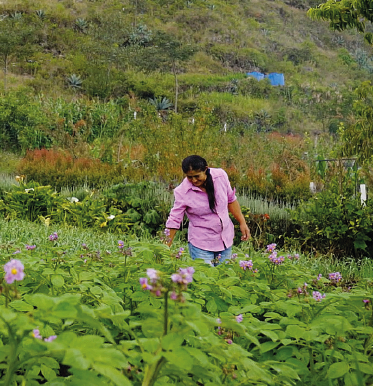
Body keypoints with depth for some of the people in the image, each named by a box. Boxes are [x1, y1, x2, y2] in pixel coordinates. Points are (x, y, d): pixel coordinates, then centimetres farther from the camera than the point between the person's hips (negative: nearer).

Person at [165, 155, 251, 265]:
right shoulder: (182, 192, -17)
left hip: (226, 240, 4)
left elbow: (231, 200, 7)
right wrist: (166, 247, -18)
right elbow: (174, 220, -15)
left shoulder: (220, 176, -8)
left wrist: (242, 223, 10)